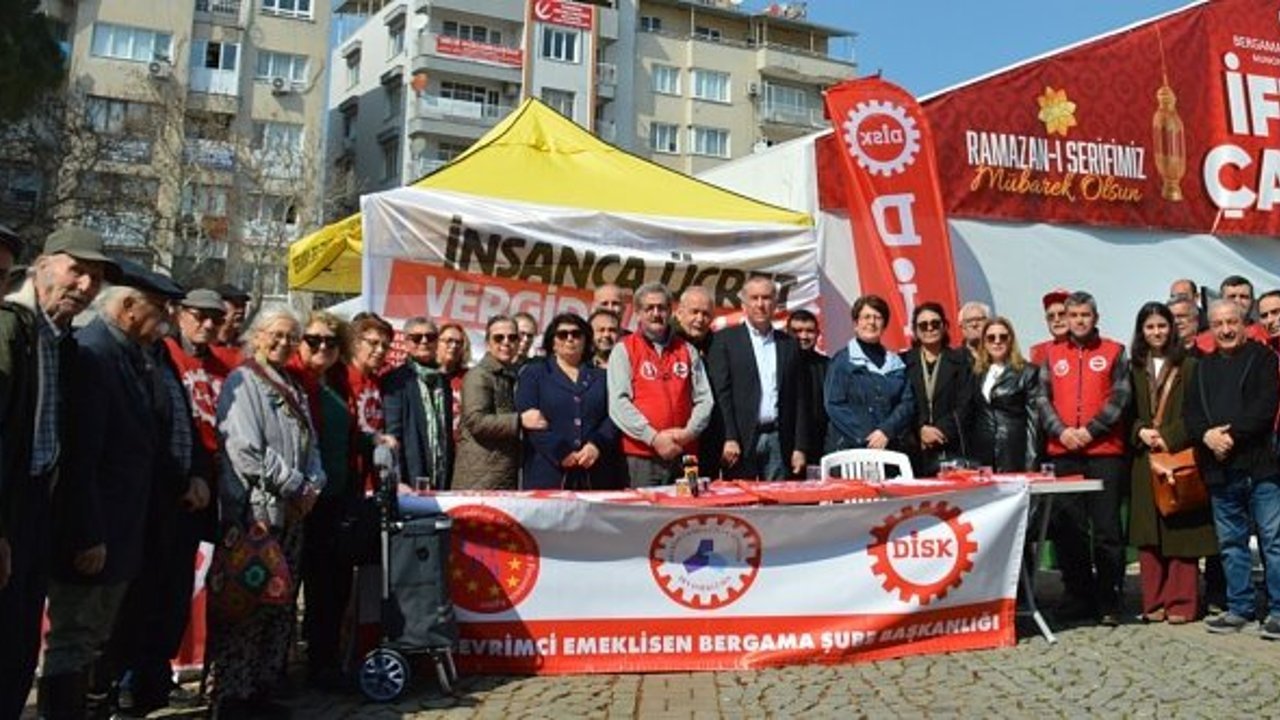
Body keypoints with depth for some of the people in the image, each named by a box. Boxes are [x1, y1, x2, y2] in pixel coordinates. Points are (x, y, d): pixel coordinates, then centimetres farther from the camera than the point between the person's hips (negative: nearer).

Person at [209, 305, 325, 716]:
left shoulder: (292, 390, 20)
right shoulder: (242, 383, -4)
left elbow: (310, 446, 20)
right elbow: (246, 449, -14)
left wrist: (313, 485, 1)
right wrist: (296, 486, -10)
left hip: (290, 512, 8)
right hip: (252, 511, -8)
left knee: (279, 605, 9)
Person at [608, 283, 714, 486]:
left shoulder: (687, 350, 15)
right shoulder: (624, 350, 5)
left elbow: (704, 399, 11)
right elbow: (618, 404, -5)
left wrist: (689, 432, -6)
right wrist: (653, 437, -12)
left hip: (684, 453, 3)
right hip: (641, 455, -3)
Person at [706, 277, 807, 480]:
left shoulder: (789, 344, 13)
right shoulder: (725, 340, 2)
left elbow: (798, 399, 11)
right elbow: (720, 392, -4)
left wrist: (799, 447, 5)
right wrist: (729, 438, -12)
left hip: (779, 440, 3)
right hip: (741, 440, -3)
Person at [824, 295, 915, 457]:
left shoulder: (895, 363, 14)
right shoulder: (842, 361, 4)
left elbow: (907, 403, 6)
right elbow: (834, 406, -4)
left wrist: (887, 431, -11)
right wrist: (865, 439, -12)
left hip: (889, 448, 3)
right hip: (849, 448, -3)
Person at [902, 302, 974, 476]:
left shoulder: (959, 360, 11)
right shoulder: (904, 362, 11)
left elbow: (964, 405, 3)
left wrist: (941, 430, -8)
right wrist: (921, 429, -11)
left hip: (951, 448, 0)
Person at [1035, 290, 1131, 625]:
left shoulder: (1113, 352, 7)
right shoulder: (1053, 355, 14)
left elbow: (1119, 397, -1)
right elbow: (1042, 399, 9)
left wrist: (1090, 430, -11)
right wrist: (1060, 430, -7)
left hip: (1104, 451, -3)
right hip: (1063, 453, 3)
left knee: (1107, 529, -2)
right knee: (1068, 528, 4)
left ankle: (1109, 602, 6)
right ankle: (1078, 597, 14)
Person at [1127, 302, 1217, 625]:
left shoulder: (1189, 366, 3)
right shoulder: (1134, 369, 12)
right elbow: (1128, 411, 11)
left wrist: (1169, 437, -12)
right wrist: (1141, 431, -7)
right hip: (1145, 458, 3)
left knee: (1181, 532, -3)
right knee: (1149, 532, 2)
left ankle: (1181, 602, 3)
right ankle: (1154, 602, 8)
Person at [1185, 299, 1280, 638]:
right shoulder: (1203, 367, 17)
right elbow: (1190, 411, 9)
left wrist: (1232, 435, -16)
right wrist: (1207, 435, -10)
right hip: (1220, 469, 5)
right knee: (1231, 542, 10)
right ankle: (1240, 608, 18)